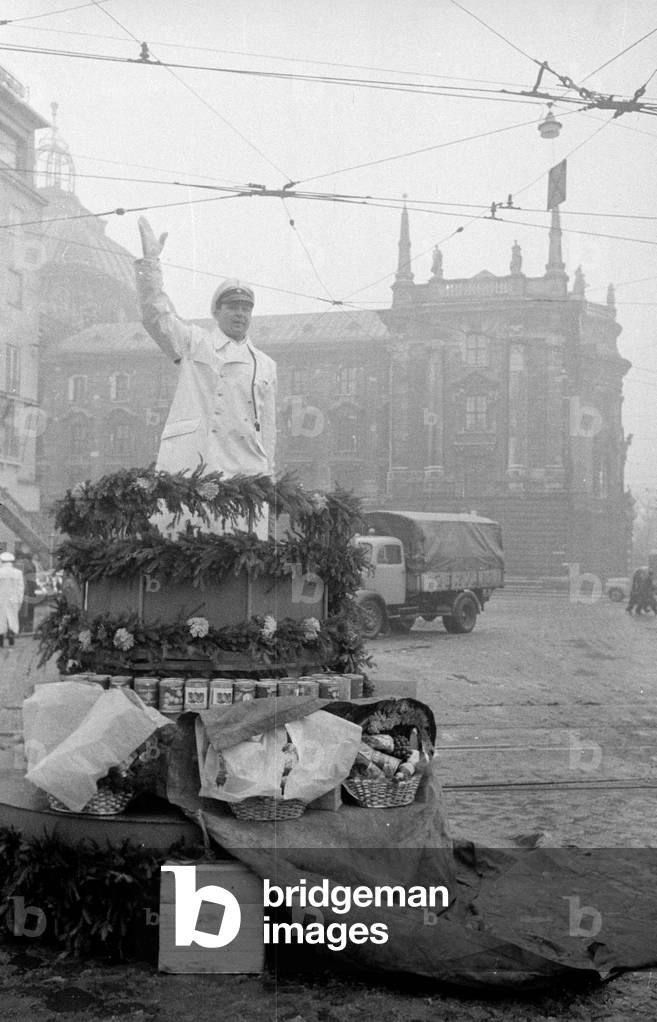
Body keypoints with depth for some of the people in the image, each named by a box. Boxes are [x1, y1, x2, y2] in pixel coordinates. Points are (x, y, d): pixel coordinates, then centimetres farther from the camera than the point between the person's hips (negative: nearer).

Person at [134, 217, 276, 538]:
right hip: (192, 464, -3)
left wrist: (267, 477, 15)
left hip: (246, 472, 3)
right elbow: (156, 315, 2)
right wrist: (151, 261, 0)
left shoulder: (265, 365, 24)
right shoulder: (193, 343, 16)